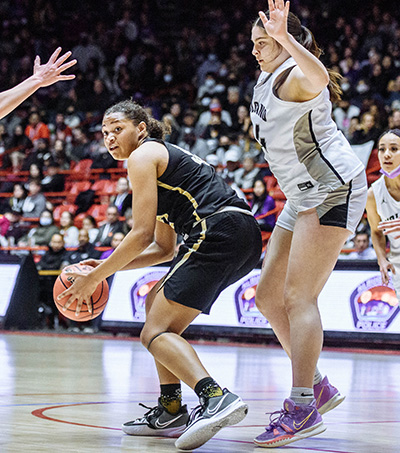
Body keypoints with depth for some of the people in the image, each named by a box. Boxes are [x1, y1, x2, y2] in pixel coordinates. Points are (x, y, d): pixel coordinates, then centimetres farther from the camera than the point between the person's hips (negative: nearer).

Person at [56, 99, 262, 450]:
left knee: (155, 332, -10)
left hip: (221, 232, -10)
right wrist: (106, 267, 24)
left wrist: (94, 279, 1)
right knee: (156, 301, 23)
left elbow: (142, 234, -6)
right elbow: (164, 248, 29)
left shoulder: (142, 157, 2)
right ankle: (171, 411, 17)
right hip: (245, 237, 10)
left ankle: (217, 398, -34)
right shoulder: (167, 156, 31)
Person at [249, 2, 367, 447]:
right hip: (302, 196, 11)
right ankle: (318, 387, 16)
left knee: (298, 298, -16)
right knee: (268, 297, 9)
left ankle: (302, 409, -17)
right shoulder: (267, 80, 16)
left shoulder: (295, 76, -14)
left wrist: (285, 36, -51)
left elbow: (319, 78, -42)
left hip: (332, 189, -11)